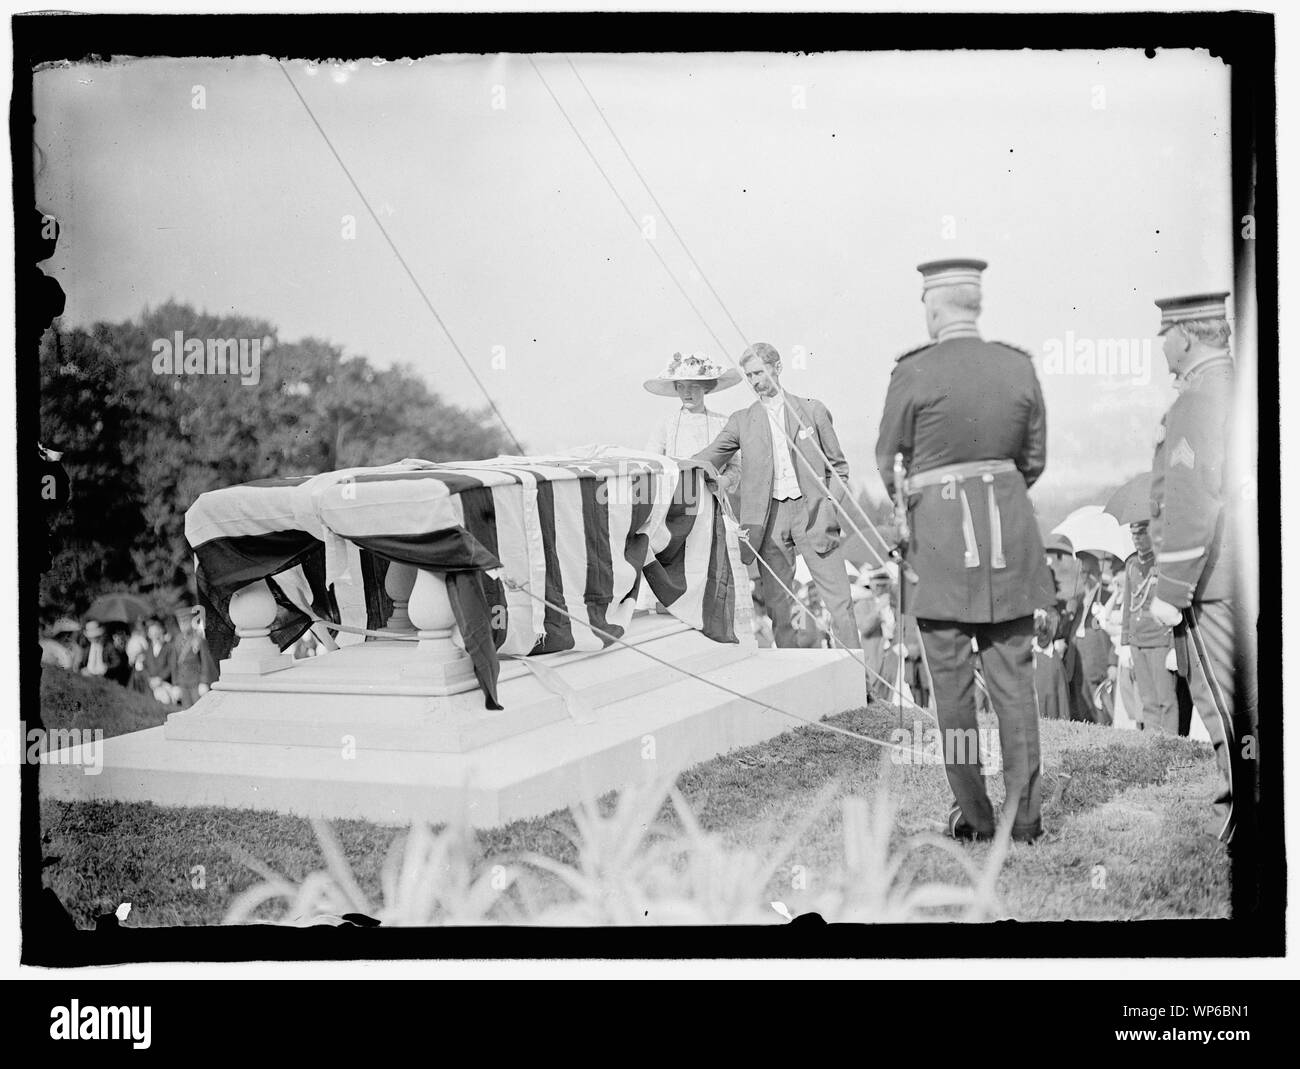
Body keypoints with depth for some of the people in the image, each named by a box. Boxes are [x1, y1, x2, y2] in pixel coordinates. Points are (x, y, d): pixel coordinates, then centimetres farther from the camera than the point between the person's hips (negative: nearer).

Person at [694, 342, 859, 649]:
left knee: (839, 599, -5)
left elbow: (838, 465, 12)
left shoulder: (813, 410, 10)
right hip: (768, 517, 1)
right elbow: (709, 458, 4)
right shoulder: (742, 421, 12)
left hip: (811, 512, -1)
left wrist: (829, 505, -2)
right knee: (777, 603, 1)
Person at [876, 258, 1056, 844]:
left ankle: (973, 817, 10)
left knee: (952, 683, 5)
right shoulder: (1018, 365, 3)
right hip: (1009, 529, 4)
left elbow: (887, 460, 2)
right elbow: (1035, 459, 11)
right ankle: (1025, 815, 11)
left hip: (940, 531, -4)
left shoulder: (914, 373, -9)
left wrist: (901, 500, 22)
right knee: (1013, 678, 9)